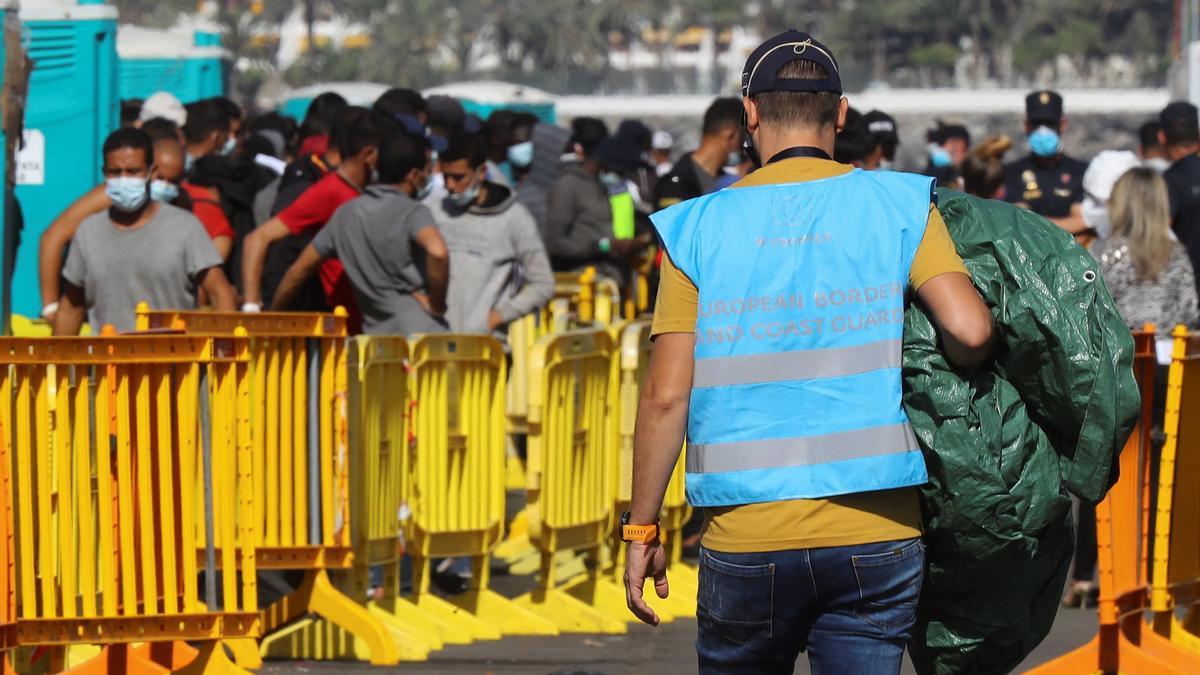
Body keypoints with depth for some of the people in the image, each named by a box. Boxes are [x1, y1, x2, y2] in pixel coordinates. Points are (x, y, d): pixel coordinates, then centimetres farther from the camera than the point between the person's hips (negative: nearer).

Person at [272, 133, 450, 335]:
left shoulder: (345, 214, 13)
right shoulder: (412, 211, -7)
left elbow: (299, 270, 18)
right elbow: (437, 252, -27)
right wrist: (437, 306, -12)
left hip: (376, 333, 6)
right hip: (421, 332, -6)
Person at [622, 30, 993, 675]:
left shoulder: (699, 229, 1)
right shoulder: (900, 207, 1)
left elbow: (665, 395, -2)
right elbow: (970, 330, -12)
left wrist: (641, 530, 5)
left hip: (746, 542, 0)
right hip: (877, 539, 0)